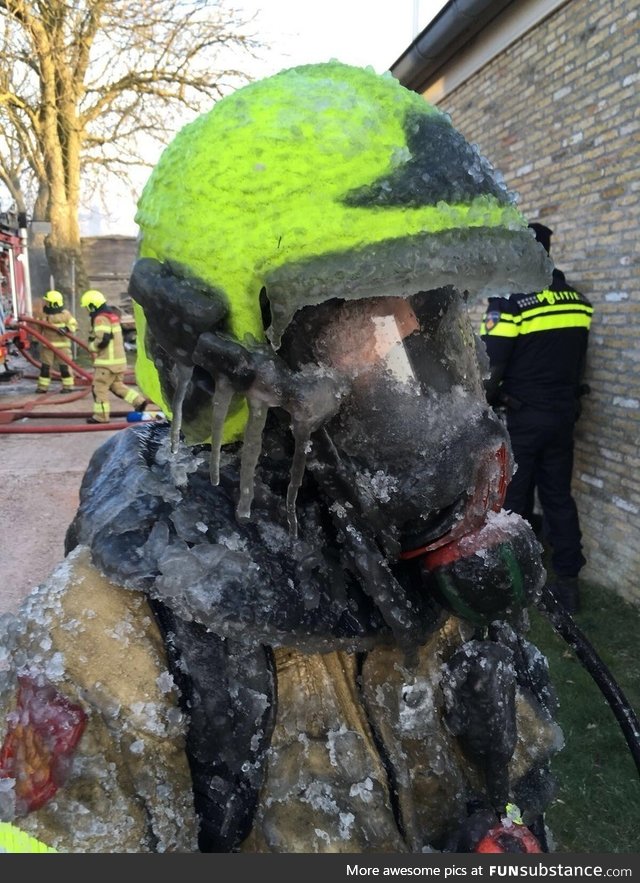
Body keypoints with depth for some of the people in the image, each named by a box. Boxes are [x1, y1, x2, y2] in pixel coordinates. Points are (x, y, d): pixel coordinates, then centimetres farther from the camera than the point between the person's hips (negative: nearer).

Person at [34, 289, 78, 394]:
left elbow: (74, 325, -4)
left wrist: (66, 329, -23)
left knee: (64, 366, -1)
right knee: (45, 366, 5)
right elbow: (39, 327, 16)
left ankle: (68, 386, 9)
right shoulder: (43, 314, 5)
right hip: (47, 345, 4)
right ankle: (43, 386, 12)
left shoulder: (65, 314, -6)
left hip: (62, 345, -4)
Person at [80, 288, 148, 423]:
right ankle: (139, 401, 15)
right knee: (117, 385, 19)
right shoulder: (111, 315, 16)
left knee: (99, 387, -2)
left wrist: (92, 346, -7)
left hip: (108, 361, -10)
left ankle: (101, 416, 3)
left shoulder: (101, 318, -16)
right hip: (119, 359, 10)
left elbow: (102, 339, -25)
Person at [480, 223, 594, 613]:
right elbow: (579, 360, 12)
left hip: (522, 416, -5)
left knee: (515, 501, 8)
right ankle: (568, 581, 20)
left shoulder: (511, 301, -15)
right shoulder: (580, 300, 5)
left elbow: (493, 366, -17)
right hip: (563, 413, 6)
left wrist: (487, 399, 1)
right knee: (559, 496, 14)